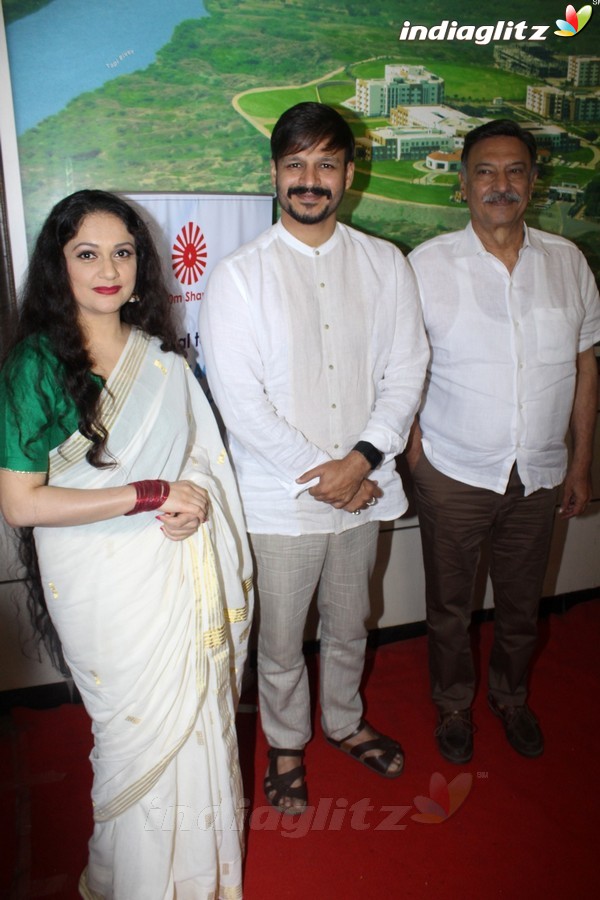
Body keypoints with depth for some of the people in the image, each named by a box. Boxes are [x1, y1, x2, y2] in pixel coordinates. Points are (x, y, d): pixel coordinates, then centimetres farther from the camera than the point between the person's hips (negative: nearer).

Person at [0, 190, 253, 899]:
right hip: (104, 582, -4)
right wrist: (151, 495, -19)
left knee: (198, 725, 15)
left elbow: (203, 455, 13)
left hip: (181, 569, 5)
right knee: (140, 733, 11)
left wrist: (194, 497, -9)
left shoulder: (162, 357, 5)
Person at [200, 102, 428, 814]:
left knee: (350, 627, 22)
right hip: (279, 501, -3)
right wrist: (317, 476, -16)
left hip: (363, 489, 3)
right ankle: (286, 743, 41)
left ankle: (344, 721, 49)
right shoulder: (238, 276, -9)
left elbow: (406, 369, 0)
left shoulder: (384, 264, 2)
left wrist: (361, 459, -13)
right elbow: (238, 401, -14)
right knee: (281, 642, 13)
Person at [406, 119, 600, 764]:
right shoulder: (427, 264, -8)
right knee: (450, 604, 15)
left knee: (522, 602, 20)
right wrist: (413, 444, -8)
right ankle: (453, 703, 41)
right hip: (453, 473, -2)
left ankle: (510, 695, 47)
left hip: (539, 474, 3)